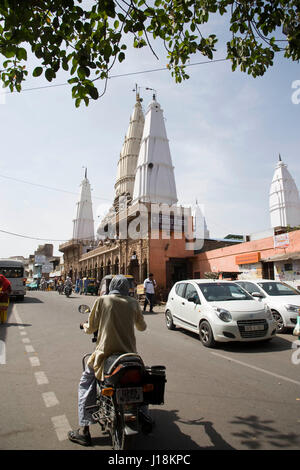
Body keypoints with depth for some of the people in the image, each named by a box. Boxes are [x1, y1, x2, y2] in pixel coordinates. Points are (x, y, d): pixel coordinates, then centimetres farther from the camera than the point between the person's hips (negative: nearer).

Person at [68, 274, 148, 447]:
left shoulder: (102, 300, -4)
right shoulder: (134, 303, 2)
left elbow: (91, 329, 1)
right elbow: (142, 327, 15)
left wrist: (84, 325, 24)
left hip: (106, 353, -3)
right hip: (130, 354, 3)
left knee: (86, 384, 18)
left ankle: (84, 430, 13)